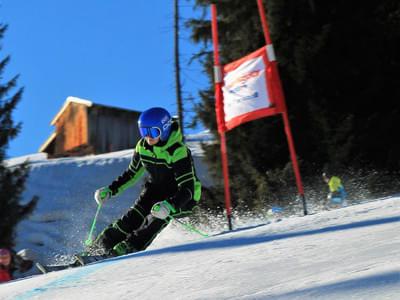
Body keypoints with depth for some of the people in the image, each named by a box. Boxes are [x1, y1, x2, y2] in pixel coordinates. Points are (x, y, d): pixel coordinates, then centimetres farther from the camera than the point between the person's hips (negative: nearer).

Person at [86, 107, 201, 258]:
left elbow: (187, 188, -33)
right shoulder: (143, 146, -6)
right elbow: (132, 173, 10)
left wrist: (169, 206, -50)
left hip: (180, 198, -5)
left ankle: (124, 250, -33)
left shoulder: (178, 151, -27)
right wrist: (110, 190, -2)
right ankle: (97, 248, -13)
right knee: (134, 216, -16)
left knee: (157, 217, -31)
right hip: (156, 189, 5)